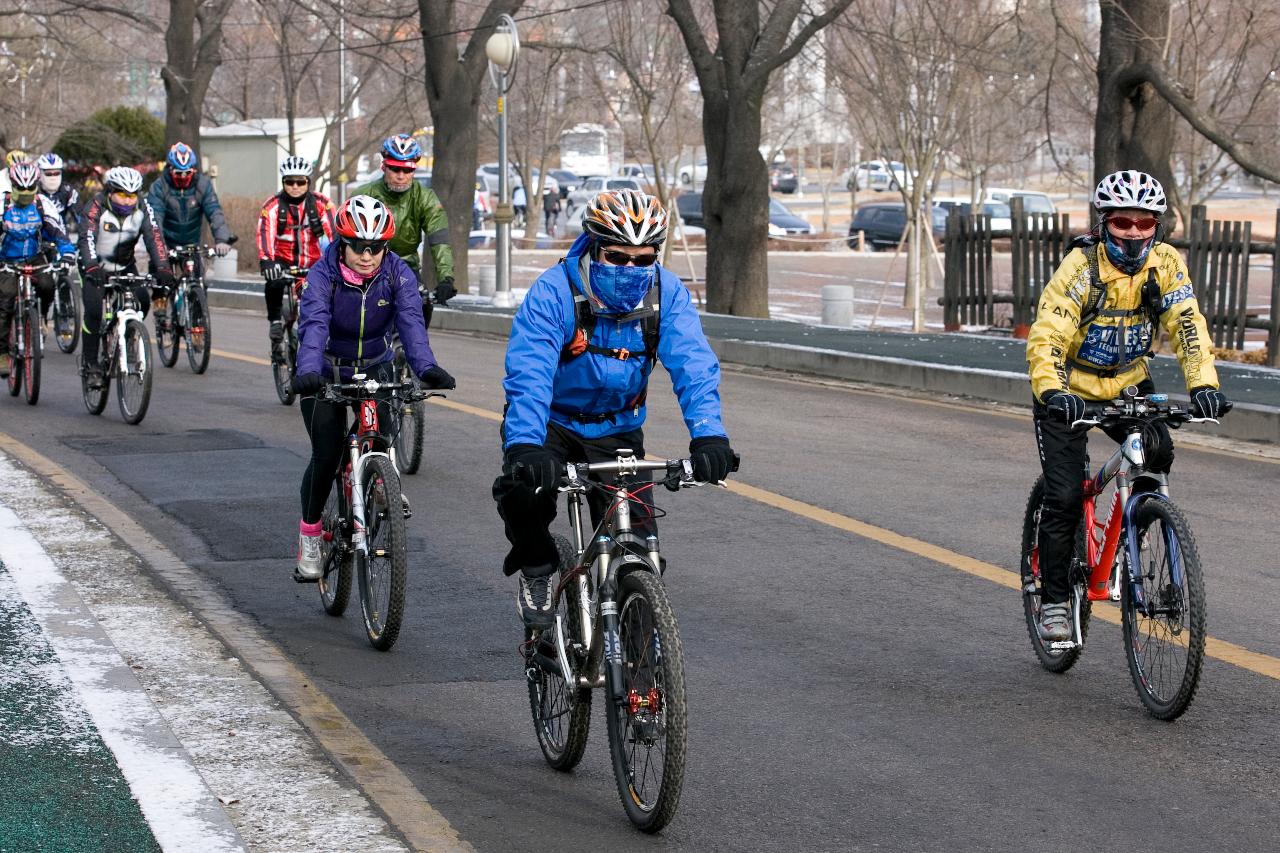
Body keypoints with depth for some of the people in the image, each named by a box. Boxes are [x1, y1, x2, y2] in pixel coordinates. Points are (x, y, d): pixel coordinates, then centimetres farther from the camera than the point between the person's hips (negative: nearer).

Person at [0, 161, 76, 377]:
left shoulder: (43, 205, -10)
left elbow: (58, 231, -15)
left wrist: (67, 252, -32)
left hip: (35, 258, 1)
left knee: (47, 286, -27)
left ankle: (41, 317, 4)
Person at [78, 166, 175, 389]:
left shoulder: (142, 208, -13)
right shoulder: (96, 206, -22)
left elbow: (155, 238, -24)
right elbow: (87, 238, -34)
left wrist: (163, 269, -39)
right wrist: (92, 267, -52)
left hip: (125, 266, 3)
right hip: (96, 267, -3)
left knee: (143, 301, -18)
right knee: (93, 310, -21)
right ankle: (90, 365, -12)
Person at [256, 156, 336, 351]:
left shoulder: (321, 203, -10)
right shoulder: (273, 205, -13)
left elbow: (334, 232, -18)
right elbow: (265, 234, -25)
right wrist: (266, 262, -41)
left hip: (313, 261, 1)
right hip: (284, 260, -1)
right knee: (274, 283, -30)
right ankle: (275, 321, -8)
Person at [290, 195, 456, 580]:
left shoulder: (398, 275, -17)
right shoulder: (323, 275, -23)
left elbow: (411, 322, -31)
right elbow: (313, 325, -36)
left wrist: (426, 367, -50)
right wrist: (307, 371, -55)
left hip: (375, 371, 2)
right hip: (327, 373, -2)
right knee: (327, 454, -13)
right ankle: (309, 536, 6)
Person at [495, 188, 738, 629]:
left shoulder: (667, 293, -17)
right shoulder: (554, 292, -26)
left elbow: (693, 365, -27)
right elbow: (528, 372, -37)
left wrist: (708, 434, -45)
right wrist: (524, 446, -52)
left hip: (617, 429, 3)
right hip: (552, 422, -3)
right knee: (523, 490, -31)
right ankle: (536, 567, -1)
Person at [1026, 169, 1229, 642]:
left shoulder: (1165, 264, -12)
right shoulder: (1081, 267, -23)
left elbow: (1188, 325, -17)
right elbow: (1045, 337, -30)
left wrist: (1203, 385, -33)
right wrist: (1052, 392, -47)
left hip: (1127, 384, 3)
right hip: (1070, 390, -3)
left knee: (1158, 450, -24)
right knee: (1065, 496, -11)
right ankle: (1054, 599, 3)